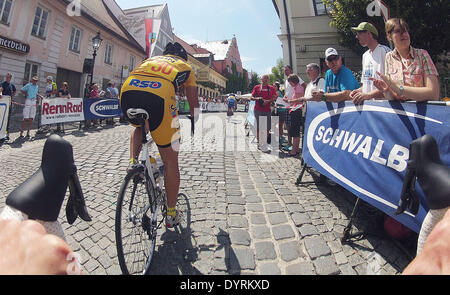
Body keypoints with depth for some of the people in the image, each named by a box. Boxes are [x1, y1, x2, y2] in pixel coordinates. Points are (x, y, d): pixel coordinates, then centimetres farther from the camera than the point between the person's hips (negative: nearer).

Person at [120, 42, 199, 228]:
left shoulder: (150, 59, 39)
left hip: (127, 90, 4)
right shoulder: (185, 67, 32)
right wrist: (194, 118, 53)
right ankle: (171, 214, 19)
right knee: (170, 160, 9)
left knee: (139, 126, 40)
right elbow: (193, 103, 33)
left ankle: (133, 161, 16)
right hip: (158, 96, -4)